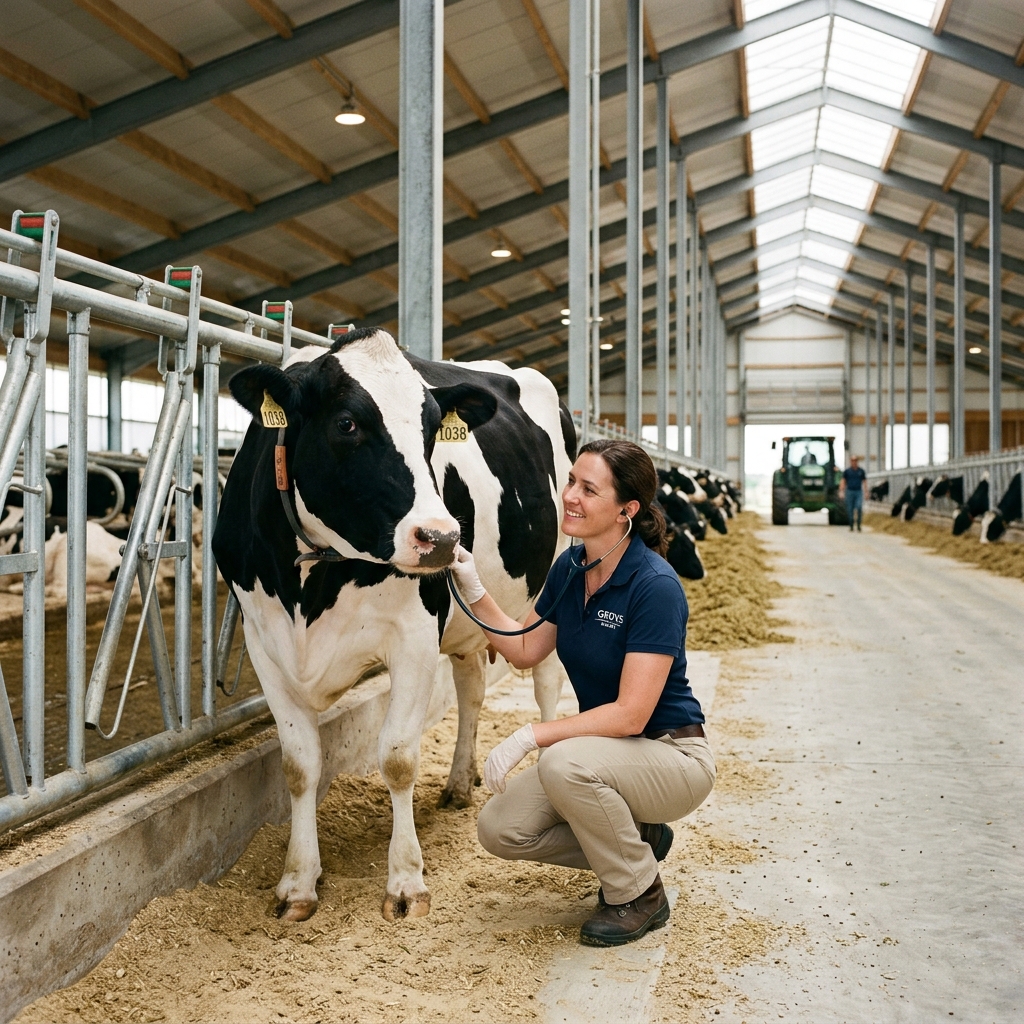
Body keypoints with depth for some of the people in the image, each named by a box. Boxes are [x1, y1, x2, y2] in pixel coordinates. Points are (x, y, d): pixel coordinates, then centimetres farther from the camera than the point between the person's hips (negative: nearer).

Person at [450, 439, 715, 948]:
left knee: (565, 763, -34)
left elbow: (630, 714, -27)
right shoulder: (568, 567, -2)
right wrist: (473, 590, -1)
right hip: (605, 749, 7)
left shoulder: (655, 585, -25)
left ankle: (640, 894, -9)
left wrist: (532, 735, -28)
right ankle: (637, 840, 13)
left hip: (671, 757, -7)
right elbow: (526, 649, 11)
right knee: (500, 829, -8)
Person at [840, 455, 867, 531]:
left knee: (859, 508, -16)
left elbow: (864, 482, 11)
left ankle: (858, 526, -10)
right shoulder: (847, 471, 3)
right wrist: (841, 491, -8)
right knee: (850, 510, 2)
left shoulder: (861, 471, 7)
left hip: (859, 492, 0)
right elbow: (843, 481, 2)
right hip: (849, 492, 0)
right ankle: (851, 526, 15)